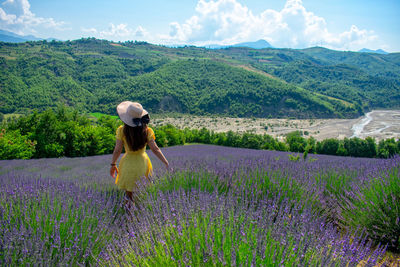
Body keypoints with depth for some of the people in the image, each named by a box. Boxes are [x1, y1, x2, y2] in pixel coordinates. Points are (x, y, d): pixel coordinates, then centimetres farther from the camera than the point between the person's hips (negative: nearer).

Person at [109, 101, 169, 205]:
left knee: (129, 194, 16)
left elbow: (117, 150, -10)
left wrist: (113, 164, 5)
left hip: (128, 164, -1)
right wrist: (167, 164, -6)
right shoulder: (147, 131, -13)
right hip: (142, 162, 1)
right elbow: (155, 149, -13)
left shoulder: (122, 131, -15)